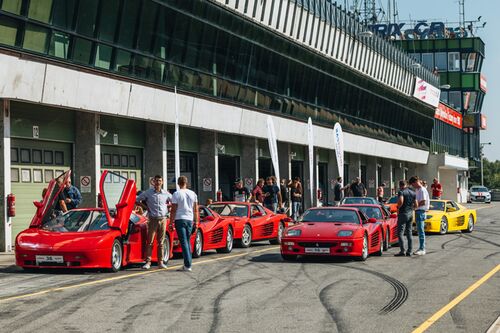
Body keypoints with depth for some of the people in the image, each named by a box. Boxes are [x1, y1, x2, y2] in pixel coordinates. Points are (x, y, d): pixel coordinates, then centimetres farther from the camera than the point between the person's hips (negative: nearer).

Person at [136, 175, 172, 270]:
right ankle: (148, 262, -4)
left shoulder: (166, 193, 8)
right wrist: (145, 207, -1)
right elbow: (137, 200, 6)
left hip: (163, 219, 2)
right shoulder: (148, 193, 1)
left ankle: (160, 262, 9)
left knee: (161, 242, 6)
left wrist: (168, 207, 7)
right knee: (150, 242, -5)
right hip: (152, 219, -2)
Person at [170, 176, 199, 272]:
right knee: (188, 242, 15)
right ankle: (188, 264, 17)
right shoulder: (193, 194, 8)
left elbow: (173, 210, -7)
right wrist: (196, 221, 17)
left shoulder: (176, 194, -5)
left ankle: (188, 265, -13)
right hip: (190, 220, 4)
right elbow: (196, 209, 10)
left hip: (180, 219, -4)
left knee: (184, 242, -6)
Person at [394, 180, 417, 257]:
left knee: (400, 233, -5)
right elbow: (416, 204, 12)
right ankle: (409, 251, 9)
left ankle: (402, 251, -12)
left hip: (403, 213, -7)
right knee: (409, 233, 11)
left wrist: (398, 208, -10)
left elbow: (401, 201, -28)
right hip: (410, 213, 7)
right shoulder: (413, 193, 11)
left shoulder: (401, 192, -11)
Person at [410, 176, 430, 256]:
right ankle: (421, 248, 17)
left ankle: (422, 249, -9)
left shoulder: (422, 190, -13)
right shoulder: (417, 190, 16)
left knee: (421, 230, -9)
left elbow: (423, 202, -20)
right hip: (417, 211, 10)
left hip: (420, 211, -10)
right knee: (419, 231, 12)